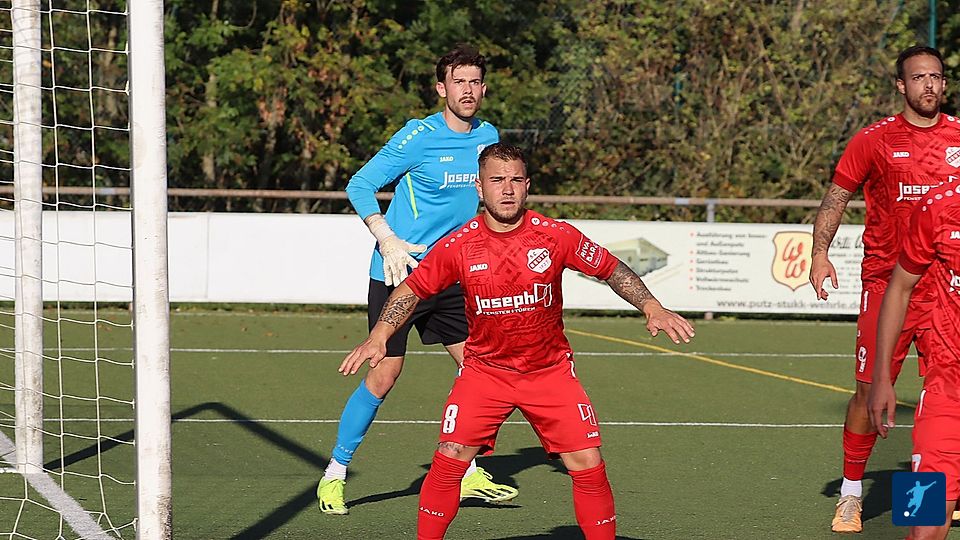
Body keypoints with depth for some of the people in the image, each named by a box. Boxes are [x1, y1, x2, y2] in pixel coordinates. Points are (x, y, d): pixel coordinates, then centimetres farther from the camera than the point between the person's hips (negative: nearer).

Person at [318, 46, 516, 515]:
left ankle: (468, 474, 18)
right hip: (398, 274, -6)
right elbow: (359, 186, -11)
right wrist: (388, 241, -20)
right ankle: (334, 475, 8)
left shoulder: (488, 137, 5)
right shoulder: (418, 137, -13)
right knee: (383, 376, -5)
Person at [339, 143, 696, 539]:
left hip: (550, 370, 0)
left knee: (589, 466, -6)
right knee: (449, 458, -12)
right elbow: (413, 289, 1)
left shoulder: (556, 236, -11)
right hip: (484, 369, 0)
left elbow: (612, 270, 1)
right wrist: (378, 337, -10)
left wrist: (652, 308, -10)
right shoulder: (459, 245, -11)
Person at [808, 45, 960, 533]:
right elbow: (835, 198, 6)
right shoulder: (874, 140, 1)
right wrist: (820, 252, -5)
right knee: (870, 388, -2)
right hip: (887, 285, -2)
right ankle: (850, 493, 11)